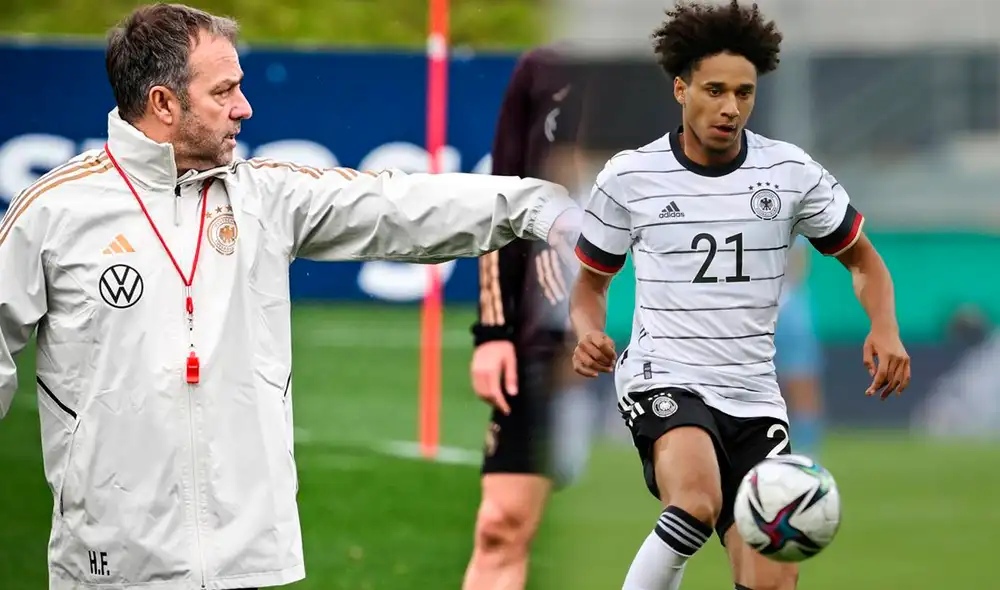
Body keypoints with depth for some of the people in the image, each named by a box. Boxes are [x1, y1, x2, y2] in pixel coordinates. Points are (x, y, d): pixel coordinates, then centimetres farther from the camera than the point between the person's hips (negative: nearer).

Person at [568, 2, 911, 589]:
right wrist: (589, 334, -10)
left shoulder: (792, 171, 2)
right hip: (664, 380, -3)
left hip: (754, 396, 3)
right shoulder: (628, 177, -2)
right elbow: (591, 281, 12)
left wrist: (885, 329, -7)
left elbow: (862, 259, 13)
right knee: (697, 503, -36)